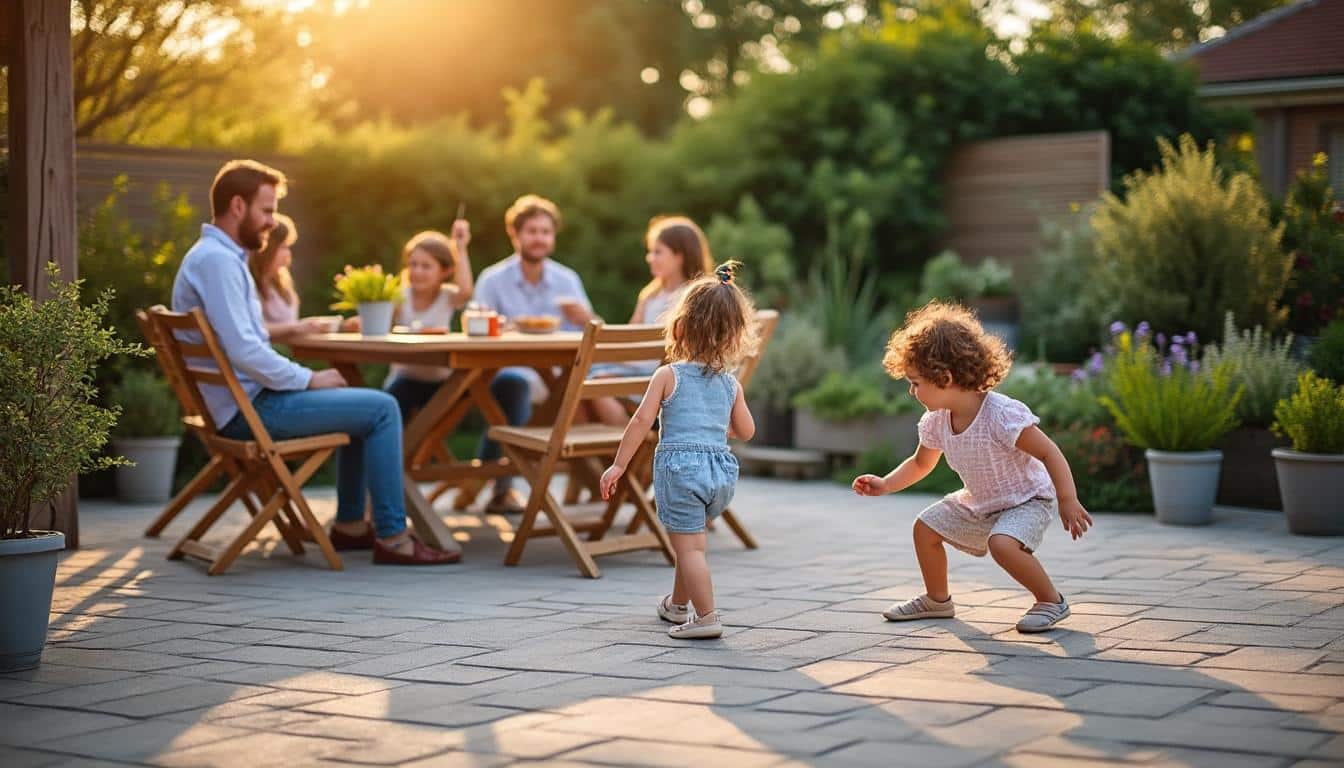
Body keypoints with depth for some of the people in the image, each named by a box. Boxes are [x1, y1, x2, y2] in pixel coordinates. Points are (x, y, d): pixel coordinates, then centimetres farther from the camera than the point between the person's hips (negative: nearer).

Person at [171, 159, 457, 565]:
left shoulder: (219, 255, 16)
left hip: (245, 398, 11)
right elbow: (243, 351, -25)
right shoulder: (216, 260, -18)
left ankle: (350, 523, 23)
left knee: (364, 406, 23)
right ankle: (392, 537, -10)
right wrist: (309, 379, -15)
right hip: (248, 409, -11)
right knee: (381, 408, -12)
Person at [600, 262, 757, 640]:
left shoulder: (668, 375, -4)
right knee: (690, 539, 23)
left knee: (689, 545, -3)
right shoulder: (731, 384, 8)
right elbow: (746, 431, 15)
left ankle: (706, 616, -7)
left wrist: (618, 465, -4)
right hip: (722, 470, 6)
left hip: (680, 466, -5)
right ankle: (678, 604, 38)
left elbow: (642, 421, -8)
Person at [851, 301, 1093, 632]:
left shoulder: (1002, 414, -32)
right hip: (977, 503, 8)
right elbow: (920, 464, 11)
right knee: (926, 527, 8)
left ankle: (1051, 601, -13)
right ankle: (937, 600, 27)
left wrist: (1068, 501, -32)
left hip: (1026, 501, -8)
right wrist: (885, 484, -2)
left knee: (1002, 543, -34)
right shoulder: (936, 421, -8)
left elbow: (1049, 453, -28)